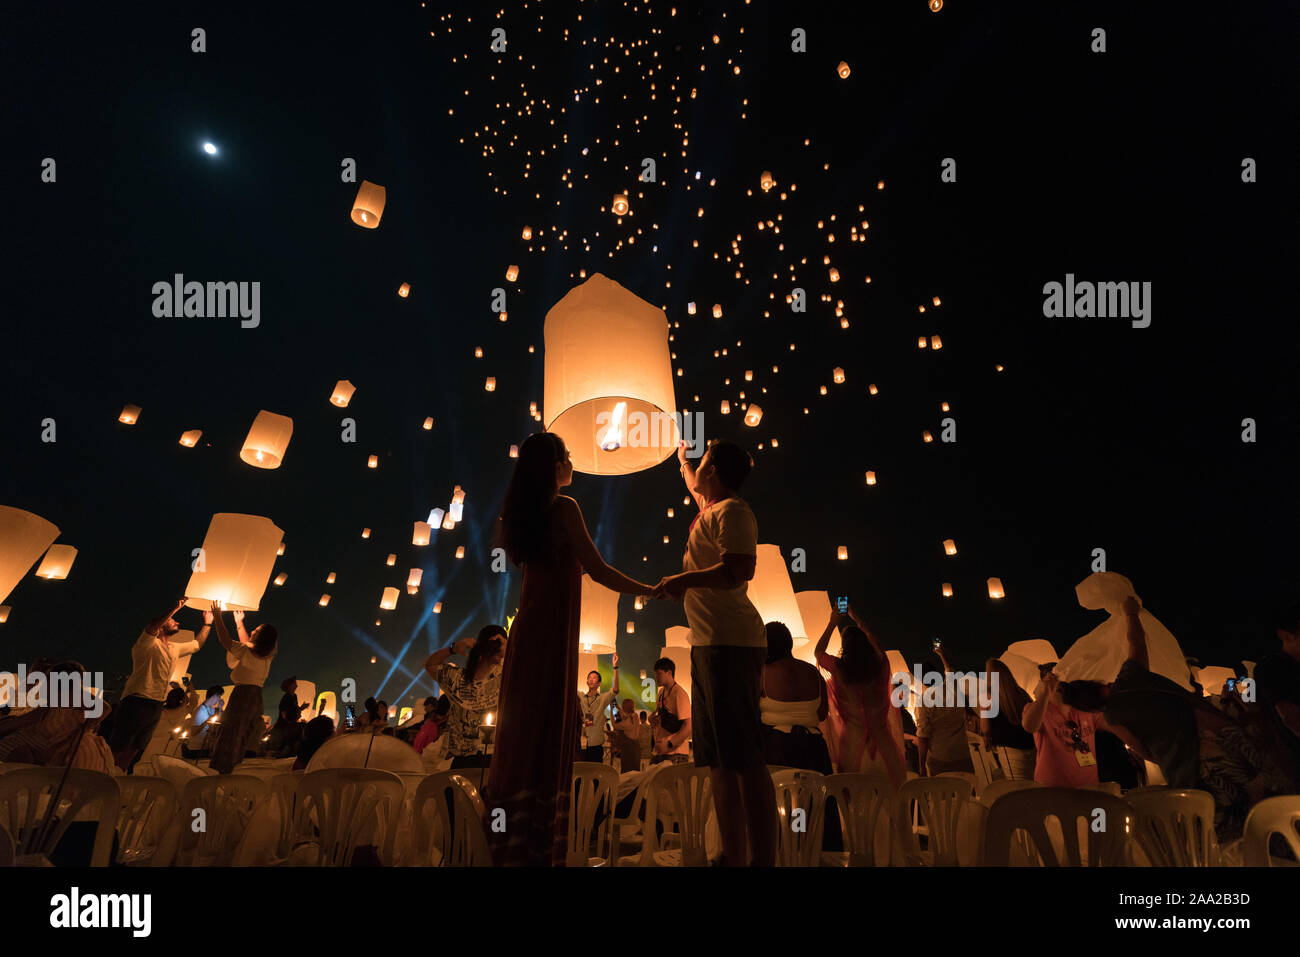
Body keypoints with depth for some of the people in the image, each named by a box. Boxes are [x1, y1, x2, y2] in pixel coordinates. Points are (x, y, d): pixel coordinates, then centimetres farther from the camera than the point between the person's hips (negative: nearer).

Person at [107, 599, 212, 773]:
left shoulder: (175, 648, 18)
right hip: (137, 702, -8)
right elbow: (151, 628, -29)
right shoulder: (149, 644, -6)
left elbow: (197, 644, 35)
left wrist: (207, 623, 31)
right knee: (118, 749, -8)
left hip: (156, 706, 8)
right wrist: (174, 609, -28)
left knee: (134, 750, 13)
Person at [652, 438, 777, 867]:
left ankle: (764, 859, -7)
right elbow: (697, 490, 46)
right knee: (719, 761, 9)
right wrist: (682, 460, 58)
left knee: (744, 759, -11)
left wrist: (683, 579, -15)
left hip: (729, 643, -10)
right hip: (709, 643, 10)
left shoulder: (732, 511, -6)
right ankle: (732, 857, 15)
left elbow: (741, 569, -20)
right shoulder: (711, 508, 21)